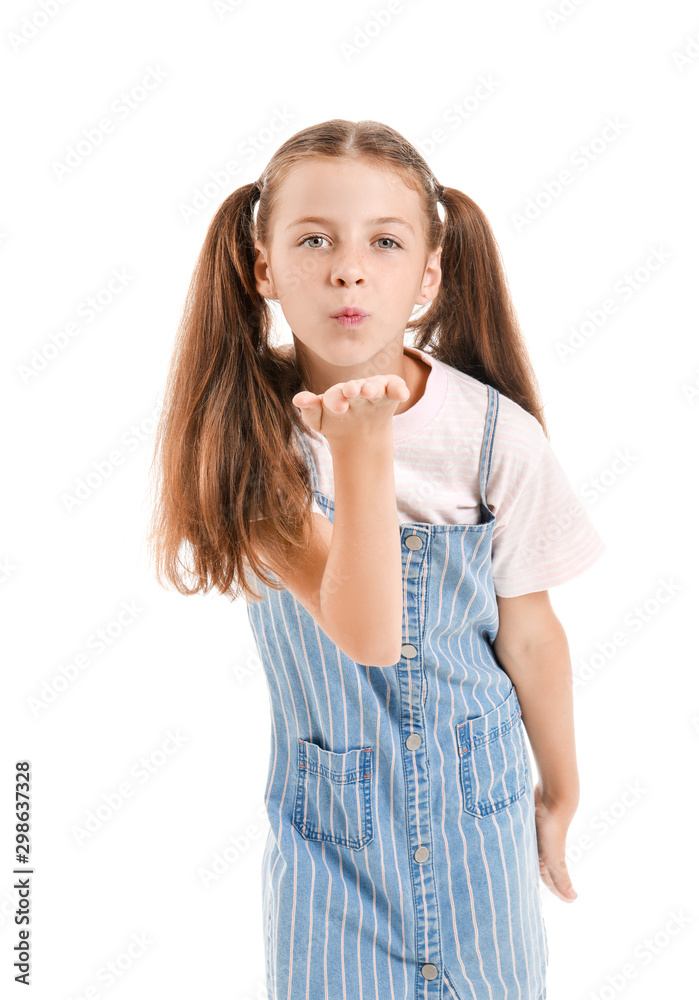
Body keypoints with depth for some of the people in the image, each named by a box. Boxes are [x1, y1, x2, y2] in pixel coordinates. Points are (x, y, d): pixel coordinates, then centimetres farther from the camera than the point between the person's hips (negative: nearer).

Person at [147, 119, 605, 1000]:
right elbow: (367, 634, -30)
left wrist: (560, 793, 8)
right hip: (331, 815, -1)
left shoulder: (496, 435, -16)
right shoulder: (247, 436, -20)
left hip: (479, 797, 2)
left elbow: (529, 635, -4)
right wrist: (363, 447, -40)